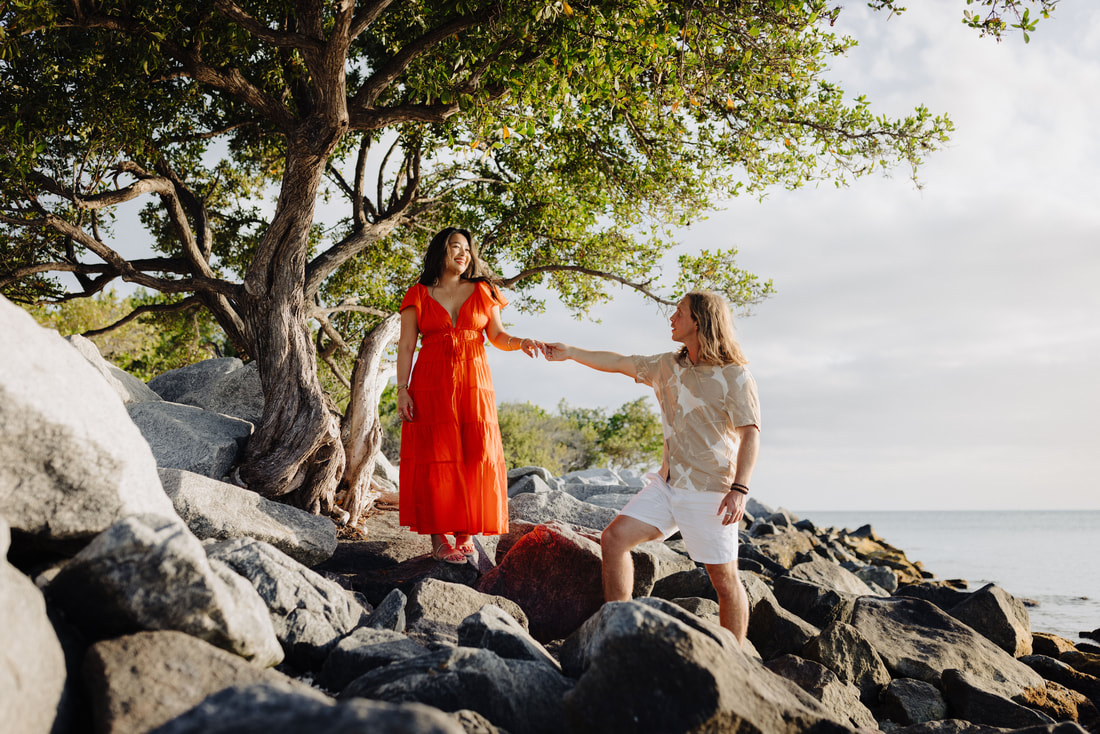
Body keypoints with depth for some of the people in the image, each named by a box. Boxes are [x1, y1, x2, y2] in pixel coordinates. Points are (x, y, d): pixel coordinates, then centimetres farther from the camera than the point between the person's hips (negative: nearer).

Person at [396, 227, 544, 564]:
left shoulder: (482, 291, 13)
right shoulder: (418, 295, 8)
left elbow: (497, 336, 7)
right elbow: (406, 345, 4)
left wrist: (519, 342, -15)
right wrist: (402, 389, -5)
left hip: (474, 384, 2)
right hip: (432, 386, -2)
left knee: (475, 457, -4)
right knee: (436, 458, -4)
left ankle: (466, 535, 4)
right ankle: (438, 539, -1)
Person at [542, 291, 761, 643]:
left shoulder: (734, 375, -9)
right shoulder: (668, 366, 12)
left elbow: (751, 433, -15)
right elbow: (620, 363, 22)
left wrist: (739, 489, -25)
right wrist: (571, 352, 25)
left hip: (710, 492, -7)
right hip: (668, 484, 7)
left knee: (725, 580, -1)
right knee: (614, 538, -3)